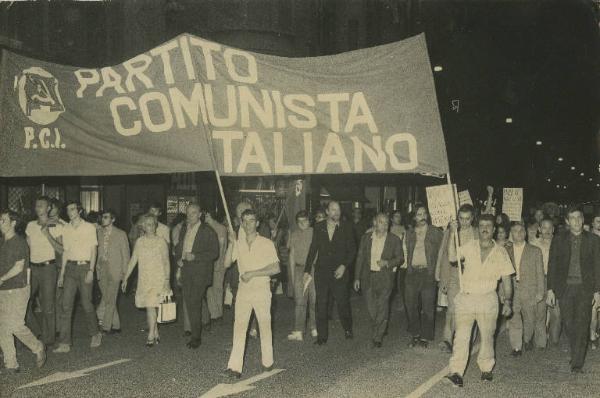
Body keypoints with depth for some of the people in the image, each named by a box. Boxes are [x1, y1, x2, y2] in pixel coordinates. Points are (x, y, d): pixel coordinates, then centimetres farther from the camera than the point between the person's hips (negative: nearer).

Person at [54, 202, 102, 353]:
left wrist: (91, 271, -11)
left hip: (84, 267, -4)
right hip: (70, 267, 4)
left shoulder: (89, 227, -2)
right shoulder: (66, 229, 11)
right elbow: (65, 252, 14)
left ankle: (95, 334, 24)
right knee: (66, 305, -3)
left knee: (86, 304, 1)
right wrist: (62, 273, 10)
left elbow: (93, 250, -3)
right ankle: (64, 343, -2)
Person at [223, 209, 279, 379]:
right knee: (239, 327, -5)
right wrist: (231, 243, -13)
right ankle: (235, 367, -8)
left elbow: (275, 268, -9)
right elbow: (227, 263, -2)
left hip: (262, 289, -2)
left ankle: (267, 362, 23)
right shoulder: (238, 243, 8)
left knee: (265, 326, 7)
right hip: (243, 290, 2)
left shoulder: (267, 243, -2)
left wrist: (252, 273, -14)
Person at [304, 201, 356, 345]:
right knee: (321, 304, 3)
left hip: (339, 272, -2)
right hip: (321, 271, 2)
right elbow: (313, 249, 10)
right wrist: (307, 270, 8)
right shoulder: (318, 227, 7)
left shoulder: (346, 228, 2)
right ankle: (322, 336, 12)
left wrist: (344, 266, -10)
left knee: (343, 302, -1)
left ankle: (347, 329, 23)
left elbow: (352, 249, 3)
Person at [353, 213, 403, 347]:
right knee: (371, 309, 6)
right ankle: (378, 332, 29)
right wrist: (357, 278, 6)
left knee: (382, 308, -5)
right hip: (368, 277, 2)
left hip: (385, 278, -2)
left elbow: (400, 258, 4)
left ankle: (377, 337, 7)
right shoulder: (366, 238, 7)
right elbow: (360, 258, 9)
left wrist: (387, 263, -16)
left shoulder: (394, 240, 1)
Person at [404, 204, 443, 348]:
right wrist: (408, 267, 8)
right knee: (411, 305, 7)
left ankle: (425, 337, 13)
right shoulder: (409, 234, 13)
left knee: (427, 307, 1)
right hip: (412, 273, 3)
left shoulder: (435, 233, 2)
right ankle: (415, 335, 21)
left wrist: (436, 271, -7)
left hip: (428, 273, -3)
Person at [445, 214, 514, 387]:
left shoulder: (500, 252, 5)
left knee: (487, 336, 11)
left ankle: (486, 369, 29)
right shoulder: (469, 246, 3)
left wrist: (507, 301, 0)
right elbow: (452, 257, -13)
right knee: (461, 335, -7)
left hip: (488, 299, 1)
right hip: (466, 297, -1)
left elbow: (506, 279, 7)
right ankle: (456, 373, -6)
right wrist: (452, 233, -17)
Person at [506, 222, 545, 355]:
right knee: (513, 319, -7)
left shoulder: (535, 251, 5)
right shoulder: (507, 252, 9)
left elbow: (540, 273, 3)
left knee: (529, 319, 9)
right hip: (511, 291, 1)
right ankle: (517, 347, 0)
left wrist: (540, 292, -3)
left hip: (529, 291, -1)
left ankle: (527, 340, 35)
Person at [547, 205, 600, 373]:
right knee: (569, 325, 4)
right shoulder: (559, 240, 5)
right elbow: (552, 265, 5)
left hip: (585, 288, -1)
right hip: (565, 288, 1)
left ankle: (577, 363, 1)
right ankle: (576, 355, 24)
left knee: (582, 326, -4)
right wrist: (550, 290, 0)